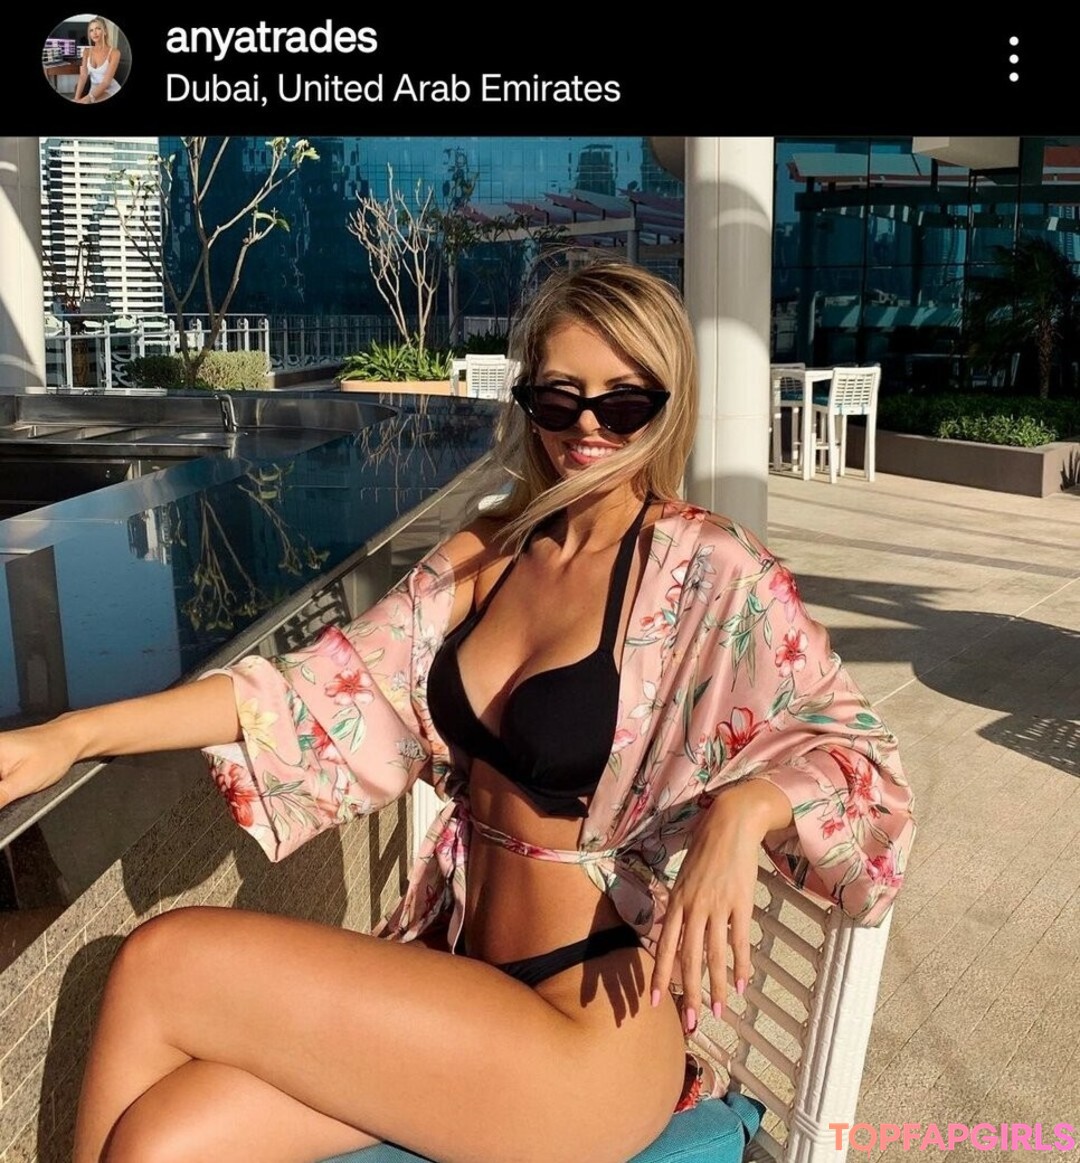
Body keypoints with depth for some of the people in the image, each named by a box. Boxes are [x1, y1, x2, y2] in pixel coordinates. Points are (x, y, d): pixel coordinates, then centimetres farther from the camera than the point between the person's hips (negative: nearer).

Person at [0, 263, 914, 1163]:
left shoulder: (711, 573, -10)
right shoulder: (482, 557, 7)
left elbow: (856, 753, -13)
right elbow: (335, 686, 3)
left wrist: (739, 810, -36)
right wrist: (74, 736, -4)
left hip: (590, 1027, -5)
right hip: (456, 965, 5)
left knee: (160, 965, -13)